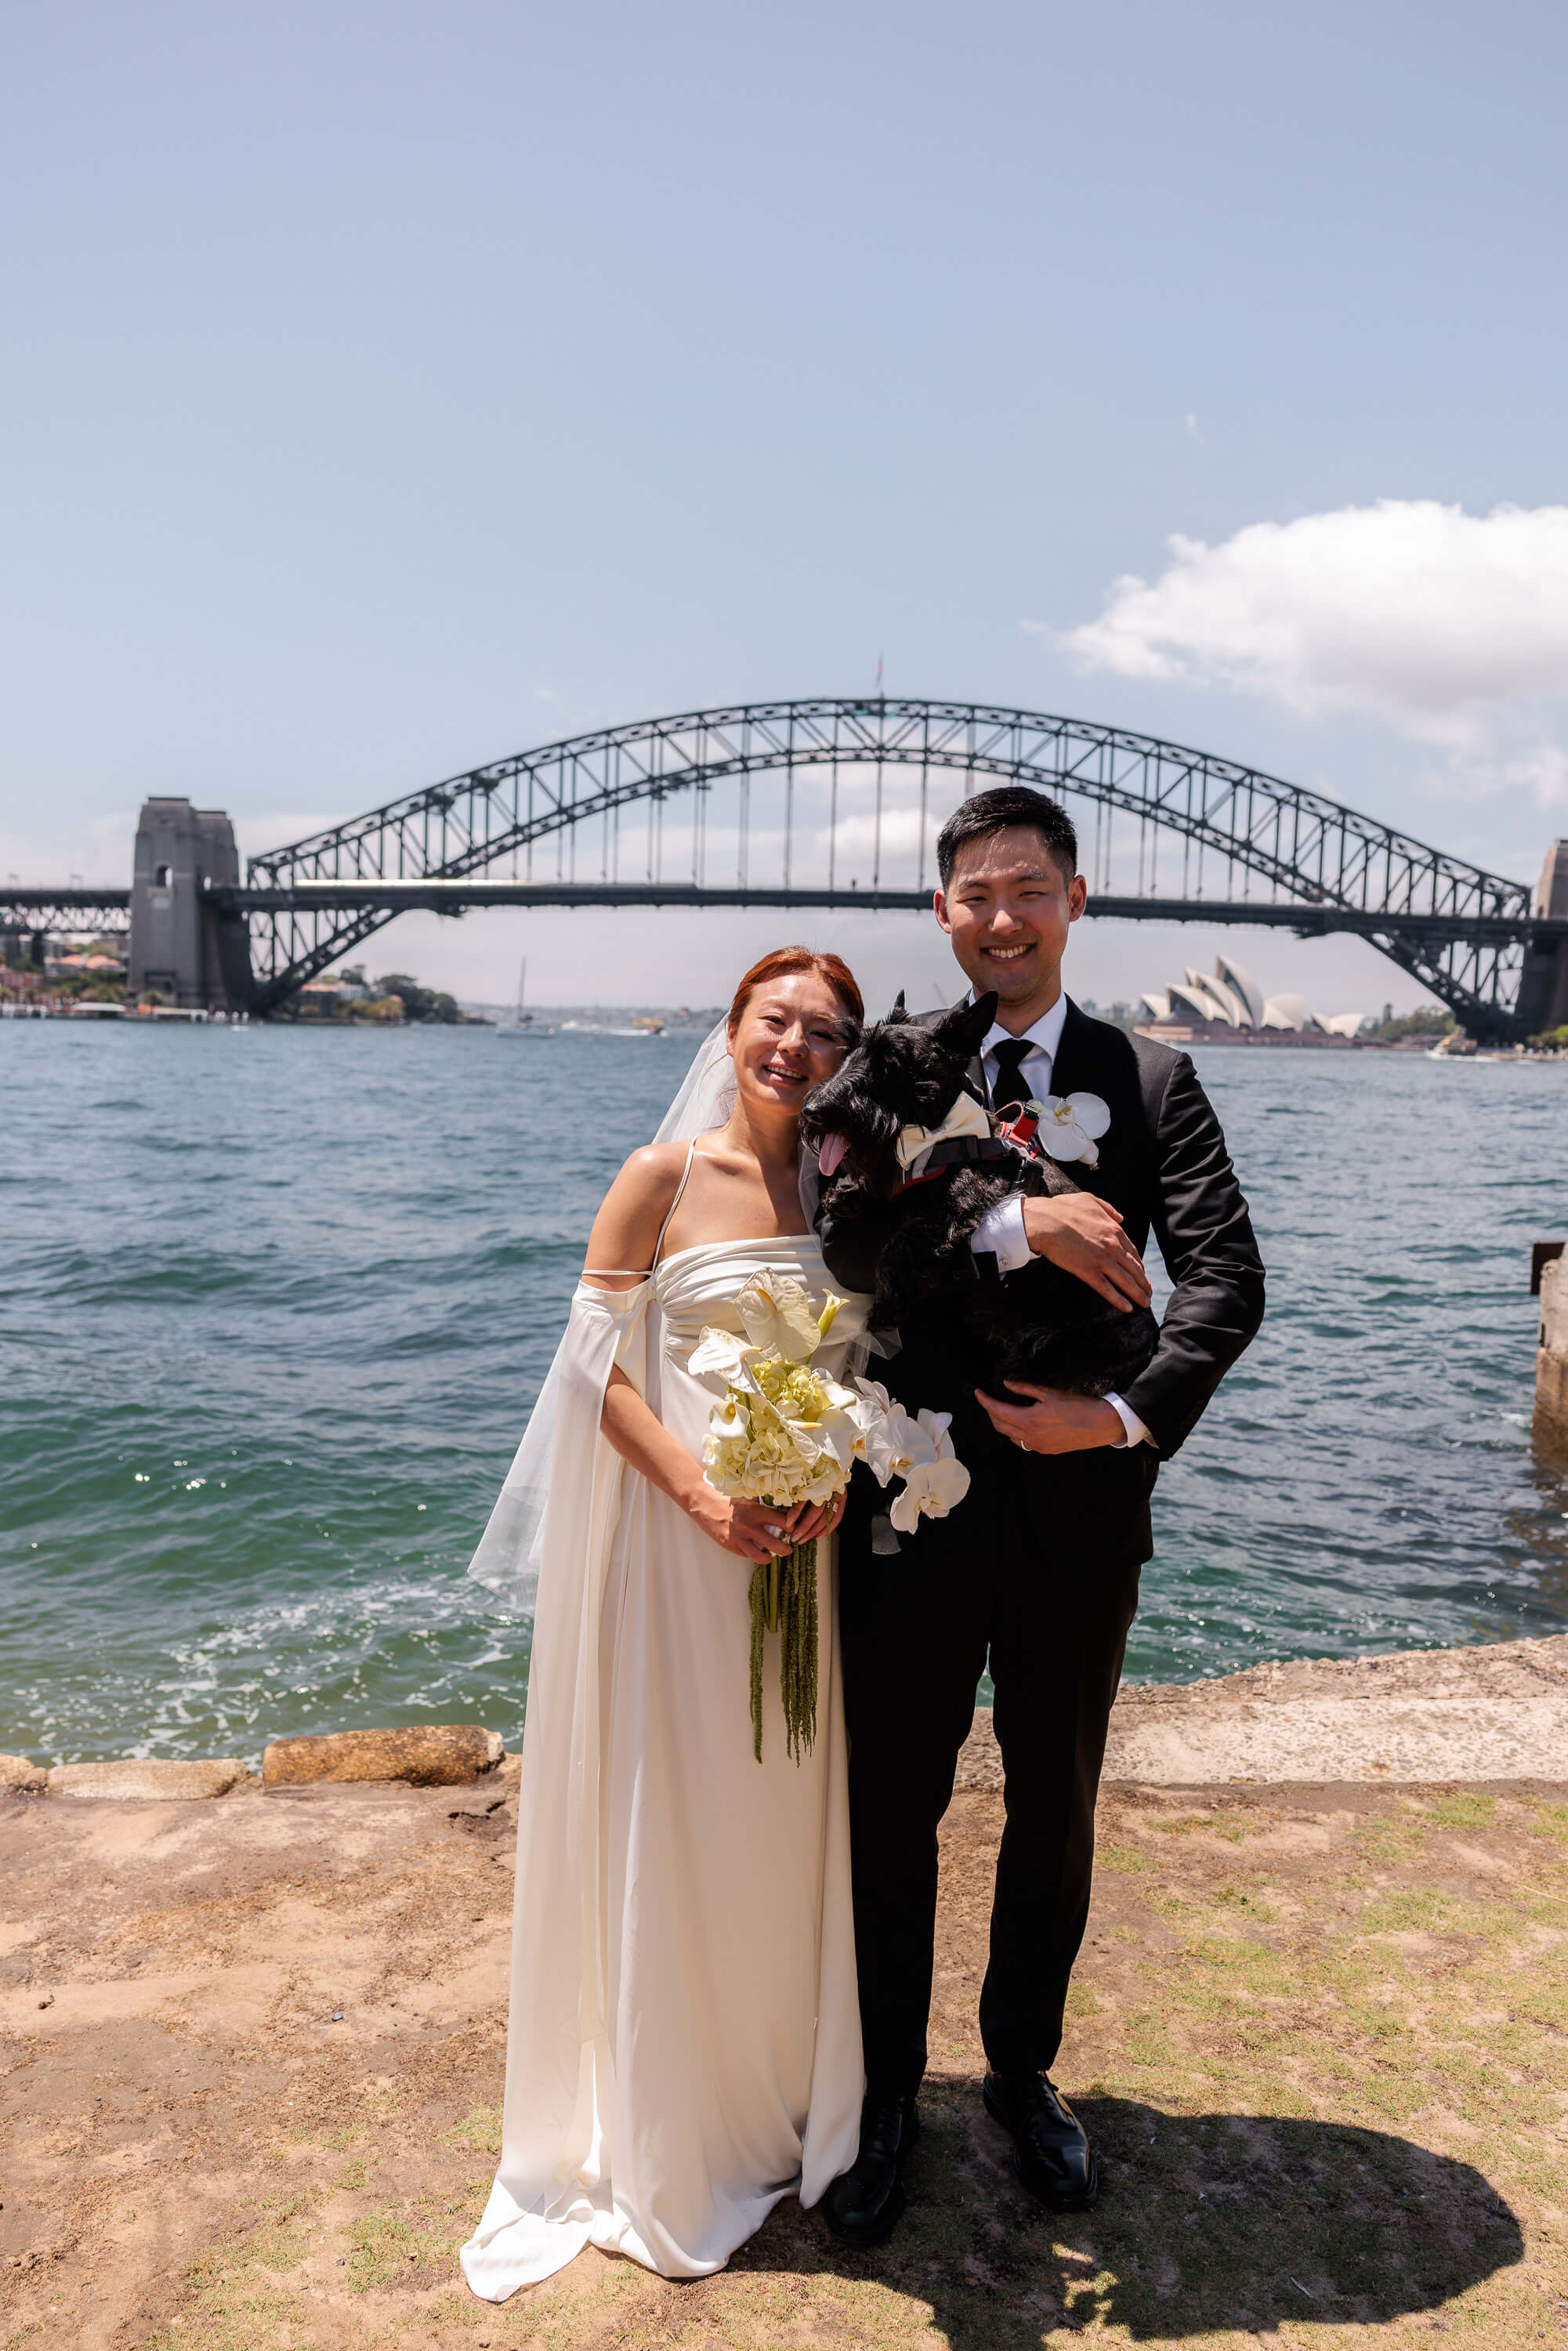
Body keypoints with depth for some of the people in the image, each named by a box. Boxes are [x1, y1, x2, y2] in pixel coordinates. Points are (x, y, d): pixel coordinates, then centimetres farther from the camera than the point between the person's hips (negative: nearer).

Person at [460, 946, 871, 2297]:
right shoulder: (663, 1178, -8)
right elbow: (598, 1367, -10)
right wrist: (706, 1495, -20)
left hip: (805, 1541, 5)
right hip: (676, 1532, -4)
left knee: (785, 1818, 16)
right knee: (670, 1822, 8)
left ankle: (783, 2096, 40)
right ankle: (667, 2139, 30)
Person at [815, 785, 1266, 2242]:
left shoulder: (1152, 1081, 1)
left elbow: (1227, 1276, -8)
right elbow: (848, 1244, -17)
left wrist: (1135, 1415, -22)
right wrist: (1016, 1228, -28)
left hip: (1079, 1511, 1)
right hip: (915, 1503, -1)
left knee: (1056, 1816, 19)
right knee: (891, 1818, 14)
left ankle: (1023, 2069, 45)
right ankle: (886, 2096, 38)